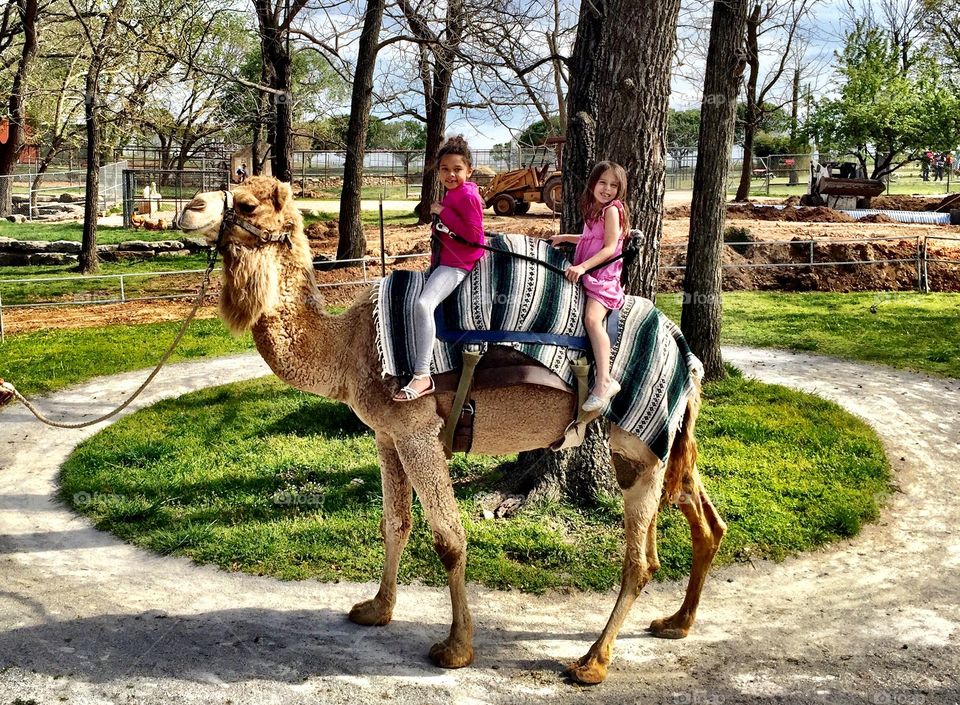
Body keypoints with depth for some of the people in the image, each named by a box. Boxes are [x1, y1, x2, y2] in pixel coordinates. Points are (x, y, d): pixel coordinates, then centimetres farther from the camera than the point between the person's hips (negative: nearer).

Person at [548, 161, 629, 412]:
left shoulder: (612, 209, -8)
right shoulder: (594, 210, 18)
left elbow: (610, 247, -16)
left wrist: (583, 266, -24)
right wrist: (565, 237, 30)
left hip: (603, 276, -10)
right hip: (587, 275, 10)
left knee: (592, 318, -28)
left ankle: (604, 381, -34)